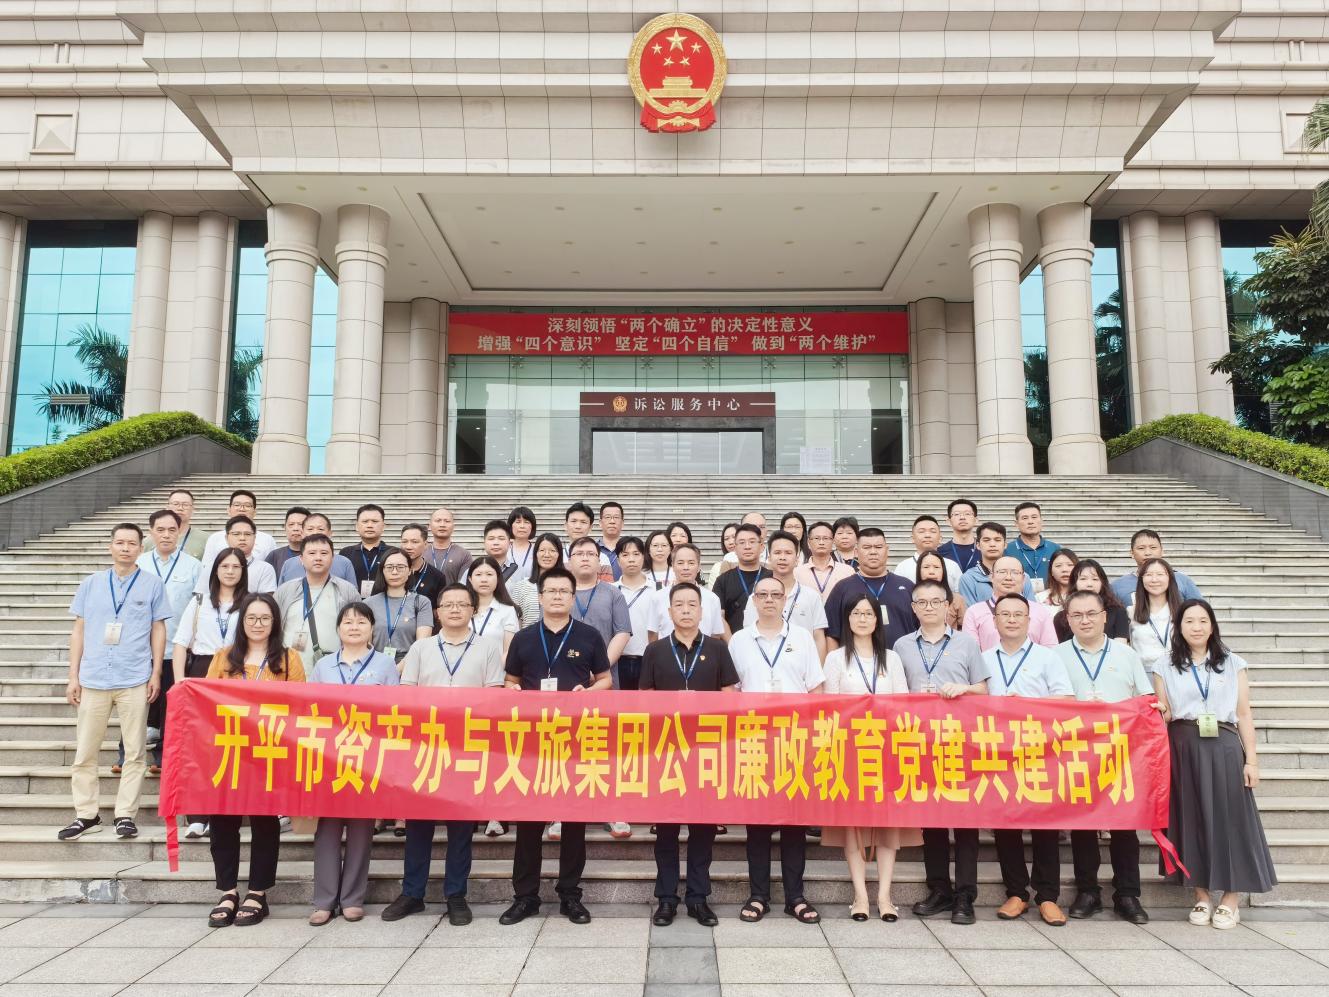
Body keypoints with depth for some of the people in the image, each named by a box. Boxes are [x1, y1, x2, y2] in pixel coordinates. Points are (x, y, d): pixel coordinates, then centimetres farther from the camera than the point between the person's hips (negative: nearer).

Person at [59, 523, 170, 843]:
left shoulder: (152, 584, 4)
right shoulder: (90, 584, 9)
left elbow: (158, 630, 5)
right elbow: (78, 630, 10)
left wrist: (156, 674, 0)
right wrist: (73, 677, 6)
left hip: (135, 681, -2)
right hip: (93, 680, 2)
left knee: (135, 752, 2)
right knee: (84, 751, 7)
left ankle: (125, 814, 11)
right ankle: (86, 814, 19)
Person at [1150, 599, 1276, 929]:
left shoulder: (1233, 664, 8)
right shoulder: (1165, 667, 7)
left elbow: (1244, 714, 6)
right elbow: (1162, 716, 7)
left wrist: (1251, 759, -1)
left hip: (1225, 748, 0)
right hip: (1184, 749, 0)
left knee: (1229, 817, 0)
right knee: (1192, 818, 4)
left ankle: (1231, 898, 12)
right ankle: (1202, 895, 14)